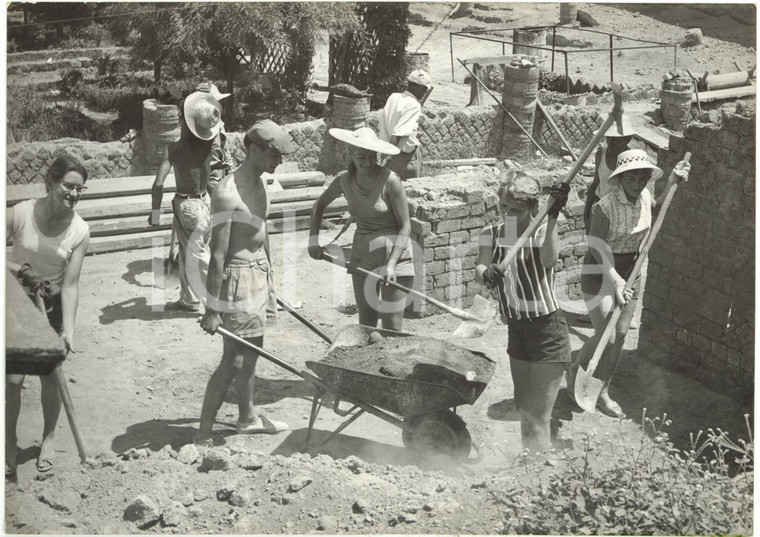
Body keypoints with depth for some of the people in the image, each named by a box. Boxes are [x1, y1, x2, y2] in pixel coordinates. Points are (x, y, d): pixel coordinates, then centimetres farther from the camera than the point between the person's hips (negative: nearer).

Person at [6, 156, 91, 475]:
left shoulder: (80, 231, -16)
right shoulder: (20, 214, -20)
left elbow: (70, 284, -16)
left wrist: (68, 330, -23)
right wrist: (20, 270, -27)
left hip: (52, 305, 1)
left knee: (50, 376, 5)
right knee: (13, 378, -3)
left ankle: (49, 438, 27)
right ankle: (9, 443, 16)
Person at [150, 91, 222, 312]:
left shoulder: (174, 148, -19)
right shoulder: (208, 143, -6)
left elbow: (159, 183, -22)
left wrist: (156, 210, -12)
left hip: (187, 205, -6)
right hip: (205, 201, 6)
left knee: (198, 257, 3)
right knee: (186, 254, 20)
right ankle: (188, 299, 31)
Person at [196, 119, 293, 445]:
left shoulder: (261, 183, 7)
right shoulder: (228, 194, -22)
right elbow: (218, 255, -23)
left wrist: (267, 281, 24)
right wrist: (212, 310, -22)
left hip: (258, 272, 9)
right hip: (237, 275, -9)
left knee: (250, 352, 20)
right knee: (237, 359, -6)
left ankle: (247, 418, 36)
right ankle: (204, 436, 2)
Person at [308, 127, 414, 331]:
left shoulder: (390, 181, -16)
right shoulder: (344, 181, -1)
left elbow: (405, 226, -13)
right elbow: (319, 205, 18)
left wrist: (391, 264, -21)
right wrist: (313, 240, 8)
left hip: (393, 253, -5)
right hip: (361, 253, 5)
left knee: (391, 327, -6)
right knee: (366, 323, 11)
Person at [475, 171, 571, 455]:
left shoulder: (541, 232, -13)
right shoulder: (491, 234, 1)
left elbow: (549, 259, -35)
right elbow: (479, 269, -15)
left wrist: (553, 217, -44)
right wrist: (486, 274, -38)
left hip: (547, 329, -6)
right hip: (516, 328, 6)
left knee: (538, 418, -6)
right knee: (522, 409, 20)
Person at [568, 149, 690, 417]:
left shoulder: (644, 196, -4)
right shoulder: (606, 206, -25)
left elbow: (657, 209, 21)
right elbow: (596, 245, -25)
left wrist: (672, 182, 8)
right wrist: (615, 279, -32)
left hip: (630, 272, 7)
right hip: (600, 274, -7)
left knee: (620, 335, 10)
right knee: (606, 337, -7)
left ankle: (602, 392, 24)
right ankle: (575, 370, 21)